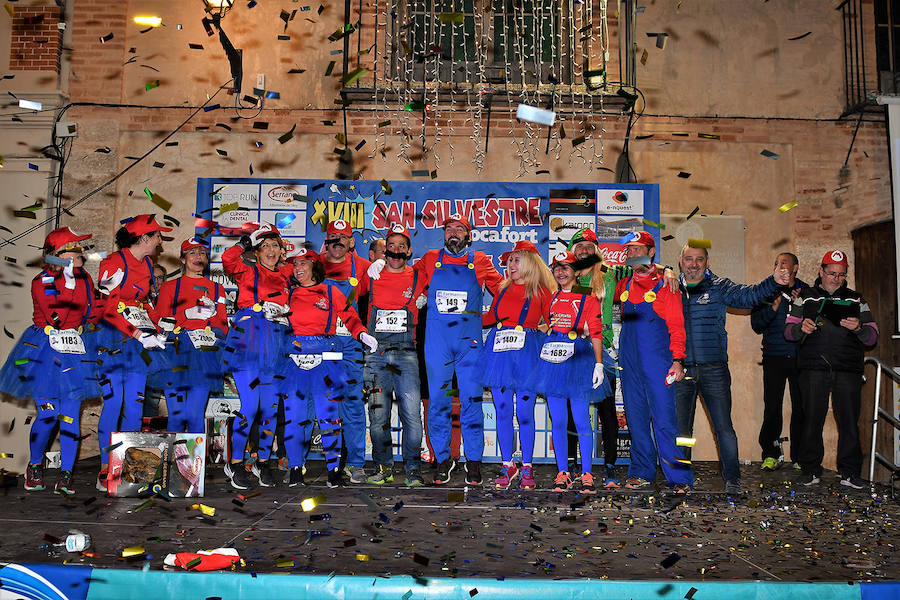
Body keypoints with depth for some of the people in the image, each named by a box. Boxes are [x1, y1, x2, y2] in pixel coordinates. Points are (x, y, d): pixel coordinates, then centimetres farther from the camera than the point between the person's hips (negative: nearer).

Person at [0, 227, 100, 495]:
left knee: (70, 414, -1)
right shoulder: (41, 281, -8)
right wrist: (68, 281, -23)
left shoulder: (85, 280, 7)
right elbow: (55, 319, -21)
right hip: (45, 350, -3)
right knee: (48, 413, -5)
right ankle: (34, 465, 21)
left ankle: (65, 475, 5)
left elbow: (92, 315, 16)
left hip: (77, 349, 3)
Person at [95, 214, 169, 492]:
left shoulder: (146, 265, 15)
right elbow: (107, 307, -13)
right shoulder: (114, 263, -8)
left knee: (134, 404, 5)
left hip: (140, 340, 7)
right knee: (113, 402, -8)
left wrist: (155, 330, 9)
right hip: (114, 340, -7)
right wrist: (137, 334, -17)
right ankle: (105, 472, 0)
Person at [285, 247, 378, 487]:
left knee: (328, 413, -6)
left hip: (326, 357, -2)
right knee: (294, 413, -1)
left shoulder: (331, 292, 9)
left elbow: (351, 317, 7)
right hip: (294, 356, 2)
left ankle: (333, 468, 2)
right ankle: (295, 468, 8)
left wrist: (362, 334, -8)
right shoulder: (290, 294, 15)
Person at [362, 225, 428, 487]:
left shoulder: (419, 278, 8)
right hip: (376, 352, 1)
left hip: (406, 354, -1)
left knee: (412, 413, -8)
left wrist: (423, 299, 6)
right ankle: (384, 468, 16)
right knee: (378, 414, 2)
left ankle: (413, 469, 4)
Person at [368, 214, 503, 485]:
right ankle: (443, 458, 15)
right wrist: (381, 263, 6)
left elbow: (500, 287, 13)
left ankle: (474, 461, 11)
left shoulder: (479, 261, 10)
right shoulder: (431, 259, 11)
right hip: (436, 338, 1)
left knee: (471, 399, 0)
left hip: (469, 339, -1)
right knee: (437, 399, 2)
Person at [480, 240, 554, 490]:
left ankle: (527, 469, 14)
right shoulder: (503, 289, 14)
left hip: (527, 352, -3)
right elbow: (490, 317, 23)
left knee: (525, 413, 0)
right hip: (500, 350, 4)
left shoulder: (541, 292, 3)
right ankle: (507, 466, 17)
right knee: (502, 411, 4)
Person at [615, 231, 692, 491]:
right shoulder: (624, 285, 13)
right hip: (630, 360, 5)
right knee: (636, 418, 9)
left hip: (657, 361, -5)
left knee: (664, 419, -8)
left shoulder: (665, 284, 0)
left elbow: (676, 325, -4)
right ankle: (642, 473, 19)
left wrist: (677, 360, -12)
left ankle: (679, 477, 0)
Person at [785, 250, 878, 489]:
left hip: (848, 370, 1)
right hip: (814, 368, -1)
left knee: (849, 421, -1)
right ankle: (810, 470, 11)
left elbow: (872, 337, 10)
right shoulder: (805, 297, 14)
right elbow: (789, 331, 8)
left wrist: (859, 328, -12)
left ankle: (849, 473, 10)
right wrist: (802, 328, -15)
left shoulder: (856, 300, 16)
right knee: (812, 420, 0)